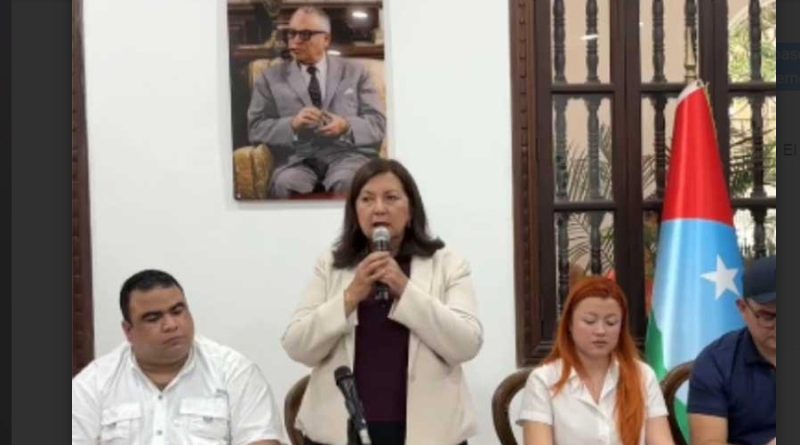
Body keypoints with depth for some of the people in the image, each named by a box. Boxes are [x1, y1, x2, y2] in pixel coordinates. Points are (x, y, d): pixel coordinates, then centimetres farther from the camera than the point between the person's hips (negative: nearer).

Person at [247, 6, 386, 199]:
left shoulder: (355, 71, 16)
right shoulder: (270, 77, 16)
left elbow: (378, 123, 8)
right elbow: (256, 128, 6)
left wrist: (347, 127, -13)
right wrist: (292, 125, -13)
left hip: (347, 155, 0)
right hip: (297, 160, 0)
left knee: (348, 183, -36)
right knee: (286, 184, -35)